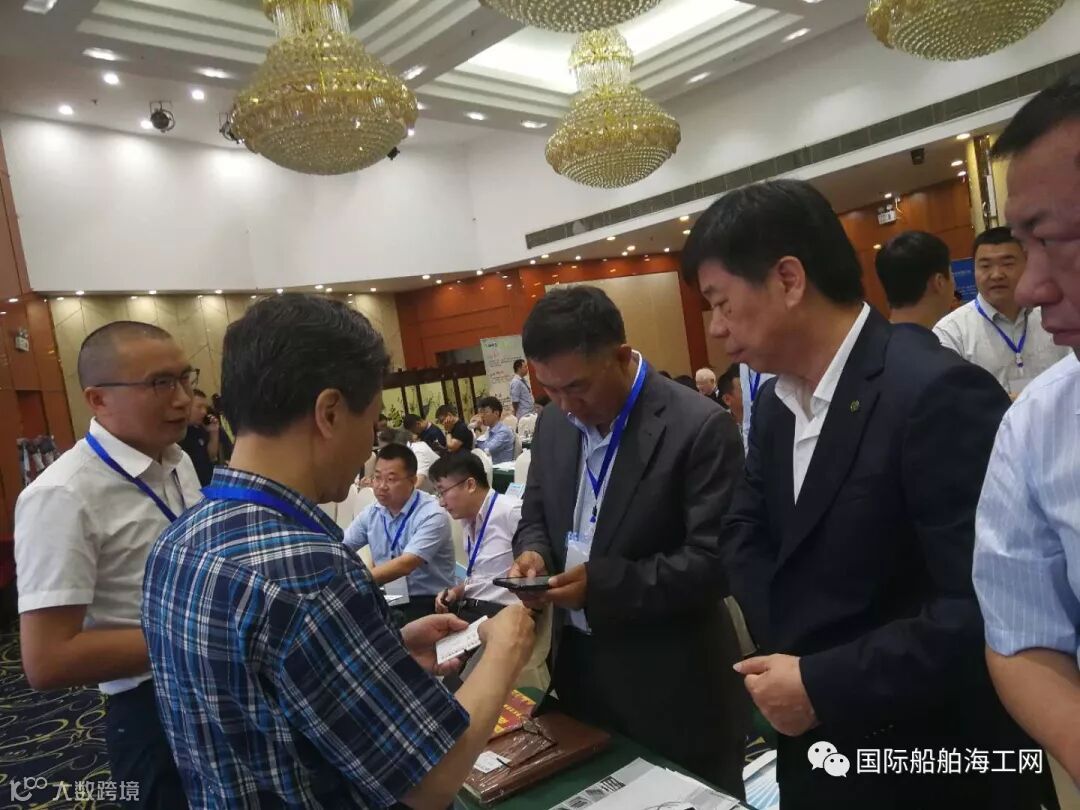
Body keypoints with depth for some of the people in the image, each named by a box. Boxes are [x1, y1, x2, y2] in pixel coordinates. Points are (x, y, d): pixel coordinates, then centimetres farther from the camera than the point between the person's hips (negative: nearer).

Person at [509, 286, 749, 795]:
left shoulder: (700, 427, -19)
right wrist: (533, 554, -11)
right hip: (578, 667, 6)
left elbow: (715, 561, -21)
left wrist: (603, 583, -27)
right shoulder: (552, 424, 2)